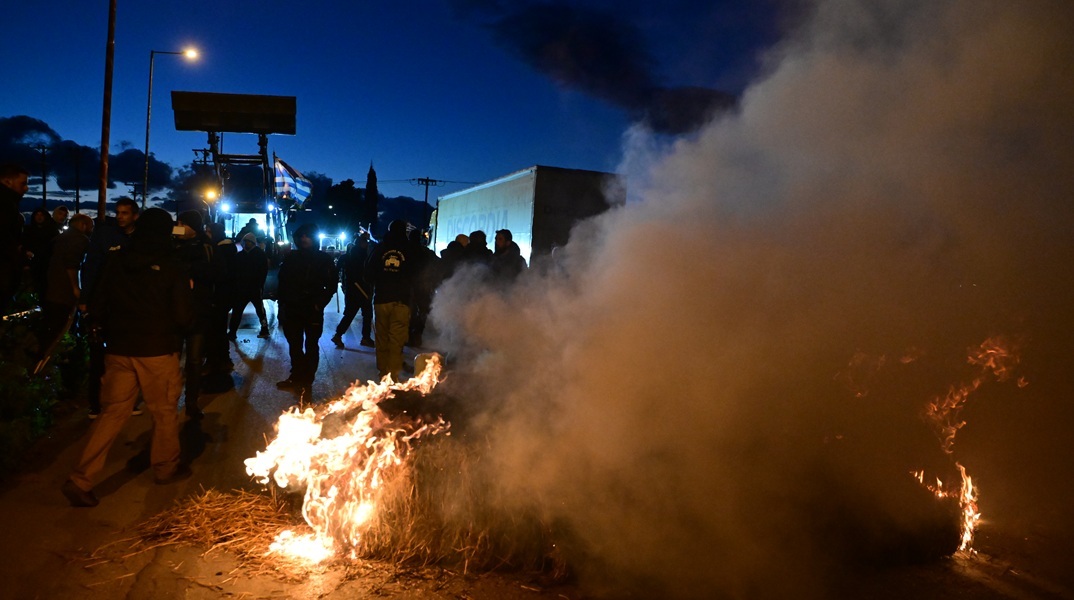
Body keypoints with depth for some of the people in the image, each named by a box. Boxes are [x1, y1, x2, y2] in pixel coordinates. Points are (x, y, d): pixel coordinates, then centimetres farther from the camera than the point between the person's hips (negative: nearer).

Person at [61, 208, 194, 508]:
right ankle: (166, 467, 27)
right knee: (165, 411, 13)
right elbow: (183, 316, -10)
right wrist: (182, 327, 12)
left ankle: (81, 480, 5)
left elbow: (96, 309, 7)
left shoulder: (115, 262, 2)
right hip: (158, 350, -4)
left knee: (111, 413, 10)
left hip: (118, 349, 4)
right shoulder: (171, 266, -9)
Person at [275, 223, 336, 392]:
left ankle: (306, 381, 12)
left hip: (313, 310, -4)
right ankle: (296, 377, 22)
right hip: (293, 309, 4)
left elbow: (331, 285, -3)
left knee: (311, 346, 5)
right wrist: (282, 304, 4)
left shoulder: (323, 259, -2)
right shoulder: (292, 258, 8)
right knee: (294, 345, 10)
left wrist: (320, 303, -13)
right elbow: (283, 282, 11)